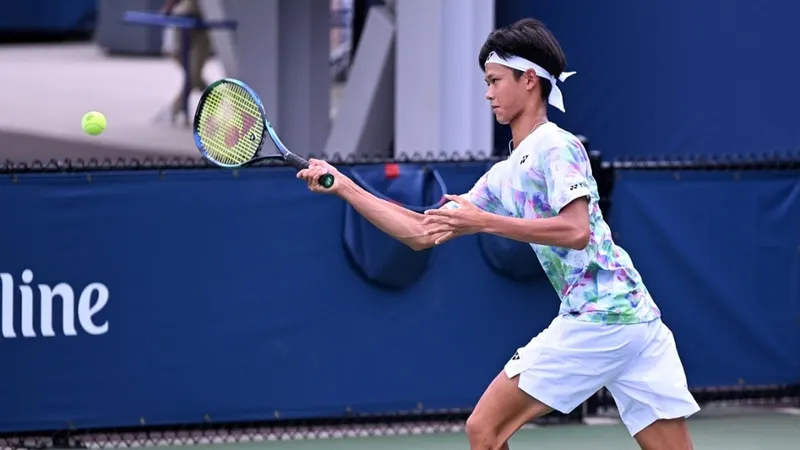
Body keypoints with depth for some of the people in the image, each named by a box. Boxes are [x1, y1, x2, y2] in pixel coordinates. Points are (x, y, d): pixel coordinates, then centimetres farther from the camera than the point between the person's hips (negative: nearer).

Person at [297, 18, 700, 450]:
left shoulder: (557, 147, -4)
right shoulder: (502, 177, 21)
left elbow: (577, 231, -19)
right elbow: (422, 234, 23)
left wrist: (485, 222, -18)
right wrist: (342, 186, 22)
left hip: (594, 318, -9)